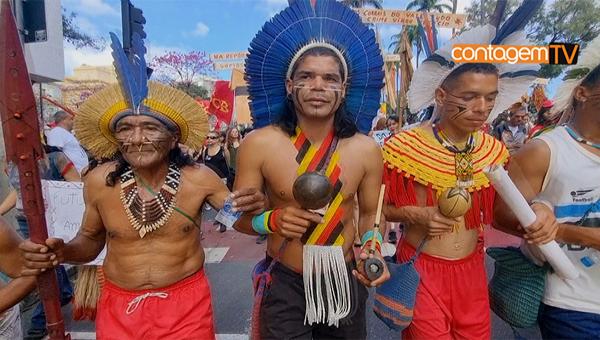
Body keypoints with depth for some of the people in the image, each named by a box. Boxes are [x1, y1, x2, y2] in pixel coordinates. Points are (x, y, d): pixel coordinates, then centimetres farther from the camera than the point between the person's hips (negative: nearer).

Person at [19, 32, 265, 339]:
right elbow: (91, 239, 6)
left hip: (186, 304, -1)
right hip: (118, 307, 2)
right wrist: (62, 251, -15)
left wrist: (252, 208, -27)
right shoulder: (99, 181, -11)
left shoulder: (199, 179, -15)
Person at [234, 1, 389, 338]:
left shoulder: (366, 150, -9)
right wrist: (272, 220, -24)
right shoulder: (258, 144, -15)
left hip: (344, 280, 3)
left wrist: (373, 250, -14)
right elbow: (239, 216, -5)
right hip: (284, 283, -2)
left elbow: (370, 214, 5)